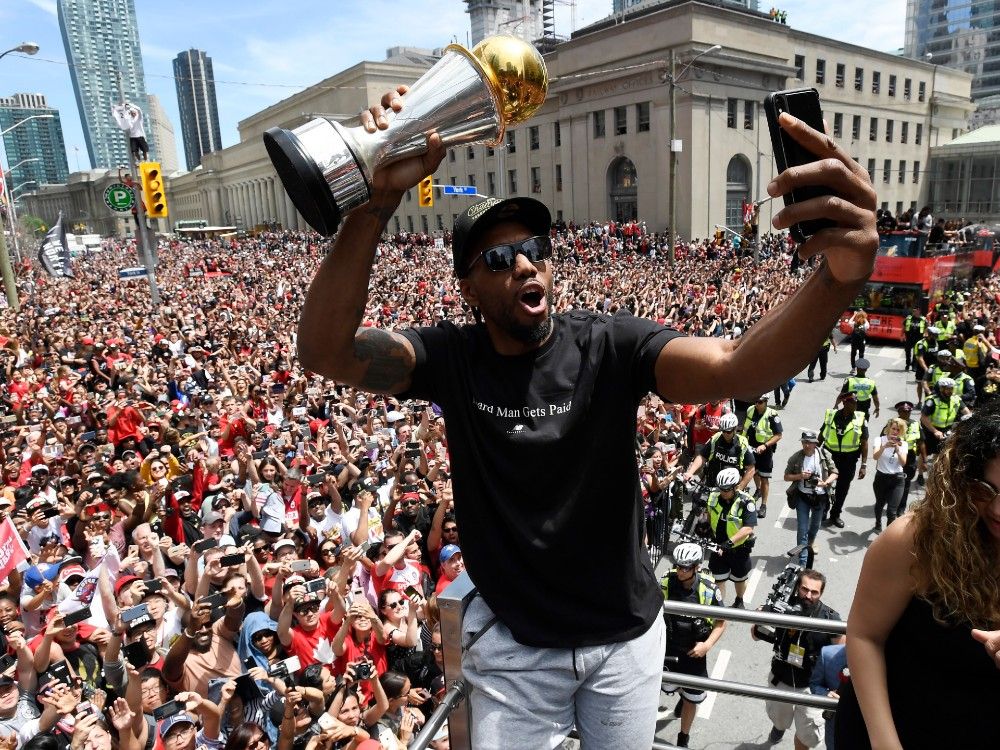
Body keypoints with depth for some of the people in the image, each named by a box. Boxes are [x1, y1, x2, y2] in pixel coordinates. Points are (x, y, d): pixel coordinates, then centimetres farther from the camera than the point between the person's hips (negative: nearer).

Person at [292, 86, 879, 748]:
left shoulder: (610, 346, -16)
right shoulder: (451, 359, -13)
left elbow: (736, 367, -32)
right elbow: (327, 350, -27)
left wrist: (839, 279, -52)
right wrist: (377, 202, -40)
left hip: (626, 636, 1)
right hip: (512, 644, 0)